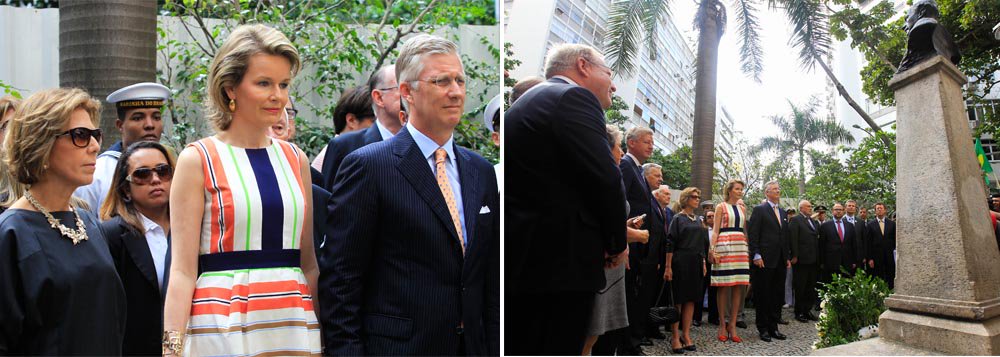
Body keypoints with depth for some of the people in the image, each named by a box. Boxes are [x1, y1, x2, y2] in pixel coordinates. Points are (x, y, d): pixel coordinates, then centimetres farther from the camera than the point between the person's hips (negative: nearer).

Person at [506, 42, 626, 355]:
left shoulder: (528, 102, 21)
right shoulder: (574, 97, -7)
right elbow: (605, 179, -16)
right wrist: (617, 243, 0)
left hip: (521, 259, 9)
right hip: (559, 262, -9)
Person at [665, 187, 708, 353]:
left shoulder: (697, 220, 16)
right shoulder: (678, 219, -3)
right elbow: (670, 244, -9)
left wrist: (703, 263, 13)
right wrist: (668, 267, -14)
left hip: (695, 263, 6)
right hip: (680, 263, -6)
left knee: (691, 299, 5)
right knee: (678, 299, -4)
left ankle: (686, 335, 10)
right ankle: (675, 336, 0)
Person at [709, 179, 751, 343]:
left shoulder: (742, 209, 18)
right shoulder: (721, 207, 4)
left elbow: (744, 231, 20)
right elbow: (715, 230, -1)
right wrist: (712, 249, -12)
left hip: (740, 247, 5)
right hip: (724, 246, -5)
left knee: (738, 287, 0)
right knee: (723, 287, -4)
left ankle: (732, 325, 4)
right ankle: (722, 325, 2)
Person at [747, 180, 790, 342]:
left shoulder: (782, 212, 18)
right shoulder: (759, 210, -3)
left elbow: (785, 236, 21)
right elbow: (753, 234, -9)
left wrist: (788, 257, 15)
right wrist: (756, 255, -15)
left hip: (780, 261, 7)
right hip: (765, 260, -7)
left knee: (777, 294, 8)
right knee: (763, 295, 0)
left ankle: (773, 327, 16)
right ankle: (763, 329, 6)